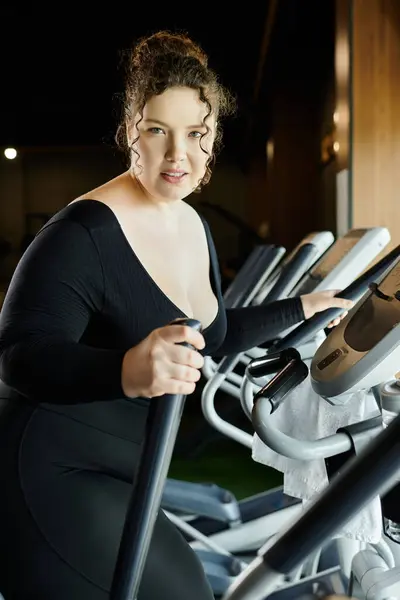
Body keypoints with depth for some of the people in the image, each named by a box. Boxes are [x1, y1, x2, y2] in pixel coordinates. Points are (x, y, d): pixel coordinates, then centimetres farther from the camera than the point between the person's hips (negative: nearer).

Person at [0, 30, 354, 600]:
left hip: (124, 472, 8)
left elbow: (212, 334, 19)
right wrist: (125, 372, -44)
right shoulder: (86, 232, -21)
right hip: (53, 472, -8)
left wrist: (301, 308, 22)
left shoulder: (195, 226, 6)